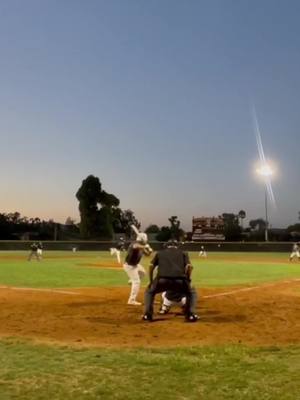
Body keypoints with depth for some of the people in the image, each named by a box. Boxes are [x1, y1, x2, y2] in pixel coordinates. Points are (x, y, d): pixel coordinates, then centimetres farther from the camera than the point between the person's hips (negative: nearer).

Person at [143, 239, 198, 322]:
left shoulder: (160, 253, 29)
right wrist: (187, 280, 21)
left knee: (149, 291, 32)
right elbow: (189, 266, 10)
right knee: (191, 293, 30)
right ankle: (190, 314, 12)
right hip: (179, 280, 0)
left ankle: (147, 314, 17)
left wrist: (151, 281, 26)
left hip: (162, 279, 1)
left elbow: (151, 266, 17)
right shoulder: (183, 253, 26)